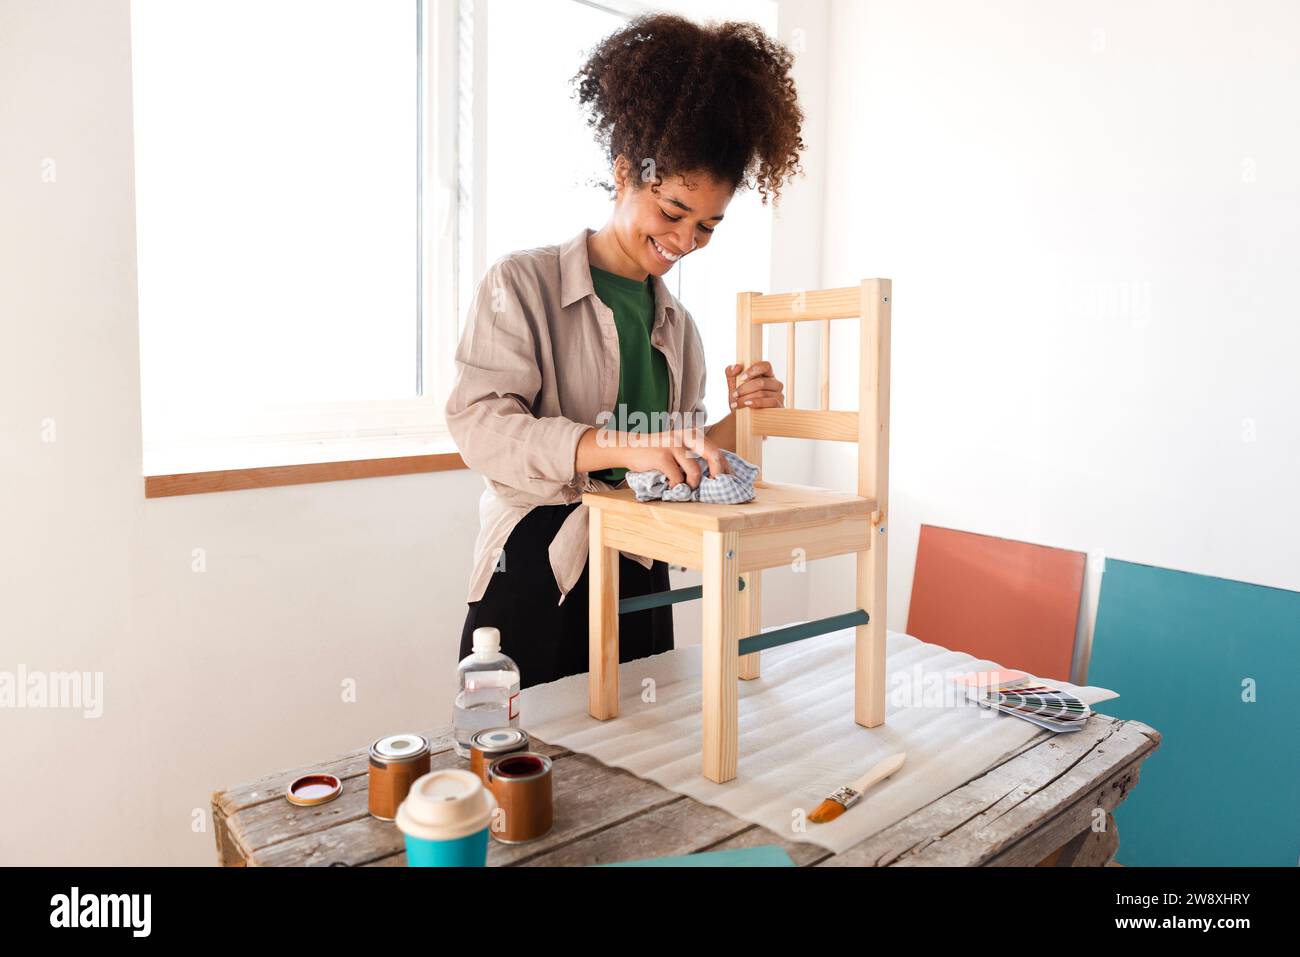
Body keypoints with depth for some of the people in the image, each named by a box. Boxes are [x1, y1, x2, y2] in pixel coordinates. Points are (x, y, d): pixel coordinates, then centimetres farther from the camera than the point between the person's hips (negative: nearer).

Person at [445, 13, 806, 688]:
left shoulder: (678, 325, 14)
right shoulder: (522, 283, -5)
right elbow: (479, 423, -19)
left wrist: (740, 422, -3)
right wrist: (623, 444, -31)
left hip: (638, 589, 6)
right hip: (534, 584, -5)